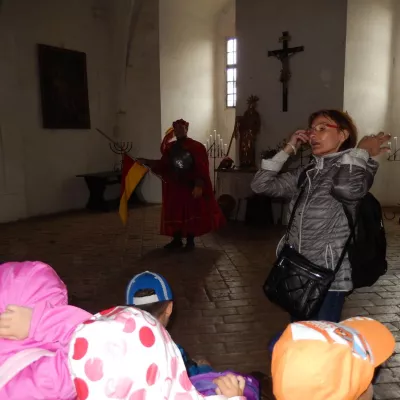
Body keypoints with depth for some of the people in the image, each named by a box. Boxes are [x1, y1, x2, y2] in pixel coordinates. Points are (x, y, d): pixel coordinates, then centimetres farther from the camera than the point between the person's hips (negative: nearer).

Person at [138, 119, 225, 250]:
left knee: (192, 213, 2)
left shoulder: (196, 147, -9)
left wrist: (199, 186, -24)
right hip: (174, 187, 5)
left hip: (191, 187, -5)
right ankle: (177, 240, 21)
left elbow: (202, 169, -15)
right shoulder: (170, 147, 7)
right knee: (174, 213, 8)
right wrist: (146, 162, 0)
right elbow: (163, 165, 8)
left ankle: (190, 241, 14)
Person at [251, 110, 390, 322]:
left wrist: (362, 151, -18)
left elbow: (347, 189, -35)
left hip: (328, 276, -6)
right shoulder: (306, 172, 7)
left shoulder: (354, 168, -10)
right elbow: (261, 185, 2)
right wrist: (288, 149, 3)